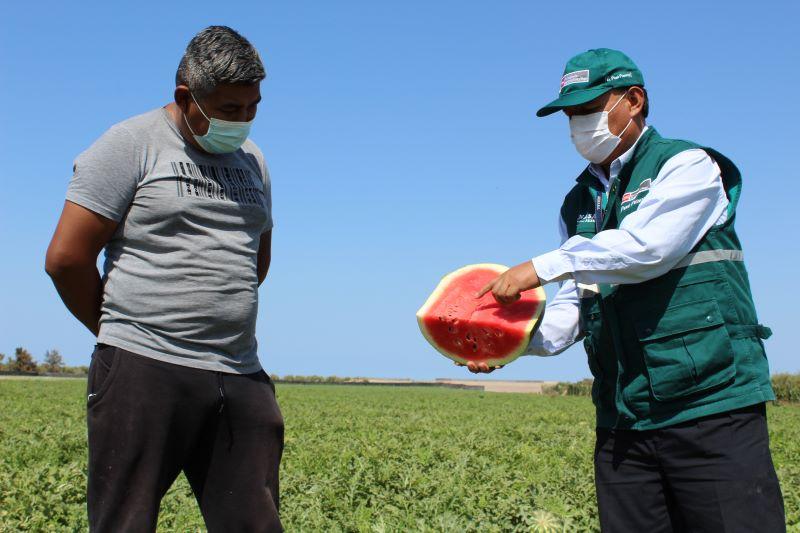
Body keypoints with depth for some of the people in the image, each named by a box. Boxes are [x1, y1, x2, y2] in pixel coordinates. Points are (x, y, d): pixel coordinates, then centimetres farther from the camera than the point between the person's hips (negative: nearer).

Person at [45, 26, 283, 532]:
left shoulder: (251, 160, 17)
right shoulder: (131, 145, -1)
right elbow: (66, 258, -4)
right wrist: (120, 331, 6)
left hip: (241, 377, 6)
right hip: (144, 371, -5)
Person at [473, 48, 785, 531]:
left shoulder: (686, 165, -2)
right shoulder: (578, 205, 17)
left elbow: (647, 246, -20)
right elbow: (572, 309, 12)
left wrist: (543, 267, -16)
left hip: (713, 409, -6)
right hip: (622, 424, 6)